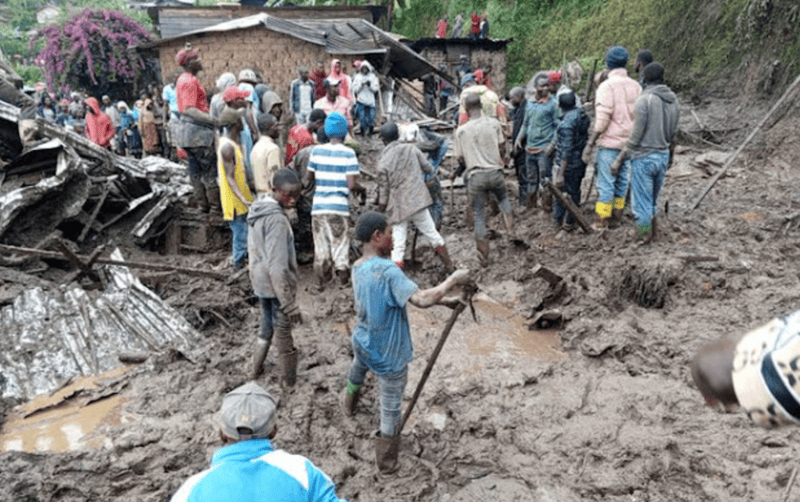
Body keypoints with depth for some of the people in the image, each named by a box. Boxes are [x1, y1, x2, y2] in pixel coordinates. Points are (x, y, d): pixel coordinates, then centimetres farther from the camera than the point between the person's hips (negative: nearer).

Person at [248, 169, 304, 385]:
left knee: (266, 327, 25)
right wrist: (290, 303, -25)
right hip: (276, 286, -8)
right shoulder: (277, 219, -27)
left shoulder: (257, 210, 1)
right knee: (283, 334, 9)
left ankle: (256, 369, 39)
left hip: (260, 282, 8)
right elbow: (278, 266, -29)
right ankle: (290, 378, 27)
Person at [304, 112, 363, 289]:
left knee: (321, 247, 13)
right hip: (339, 207, -3)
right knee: (340, 244, 7)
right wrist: (362, 189, 8)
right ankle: (343, 278, 11)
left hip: (318, 206, 3)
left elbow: (308, 178, 9)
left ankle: (320, 282, 21)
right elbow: (351, 185, -11)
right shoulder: (348, 153, -5)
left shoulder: (317, 150, 3)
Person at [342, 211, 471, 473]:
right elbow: (421, 299, -40)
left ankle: (349, 405, 69)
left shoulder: (357, 268, -2)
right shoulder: (387, 270, -30)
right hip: (388, 355, -8)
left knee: (356, 372, 38)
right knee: (391, 407, 11)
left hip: (362, 343, 8)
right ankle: (386, 461, 29)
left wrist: (438, 296, 5)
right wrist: (452, 280, -26)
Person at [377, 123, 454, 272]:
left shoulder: (383, 162, -8)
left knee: (398, 245, 2)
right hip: (418, 201, 2)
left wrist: (381, 209, 6)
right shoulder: (411, 149, -1)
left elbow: (383, 189, -5)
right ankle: (450, 268, 22)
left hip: (398, 208, -2)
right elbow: (428, 168, 6)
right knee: (433, 234, 14)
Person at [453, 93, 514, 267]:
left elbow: (460, 158, -1)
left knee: (479, 217, 9)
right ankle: (510, 230, 14)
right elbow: (502, 149, 2)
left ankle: (484, 258, 14)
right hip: (495, 172, 2)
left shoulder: (461, 131, -6)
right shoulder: (493, 123, -3)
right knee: (503, 198, 33)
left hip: (475, 176, -1)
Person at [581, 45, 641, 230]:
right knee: (623, 179, 14)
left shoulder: (607, 86, -11)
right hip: (629, 143, 6)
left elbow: (602, 119, -17)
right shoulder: (636, 86, 7)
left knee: (606, 182, 0)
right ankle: (618, 216, 25)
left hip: (610, 142, -6)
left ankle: (602, 220, 5)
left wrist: (589, 144, -13)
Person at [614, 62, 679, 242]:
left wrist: (619, 160, -11)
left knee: (642, 200, 4)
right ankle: (652, 231, 32)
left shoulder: (644, 100, -16)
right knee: (653, 198, 21)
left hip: (644, 158, -7)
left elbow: (635, 136, -18)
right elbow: (673, 134, 12)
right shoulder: (673, 100, 4)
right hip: (663, 156, 7)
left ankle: (645, 235, 12)